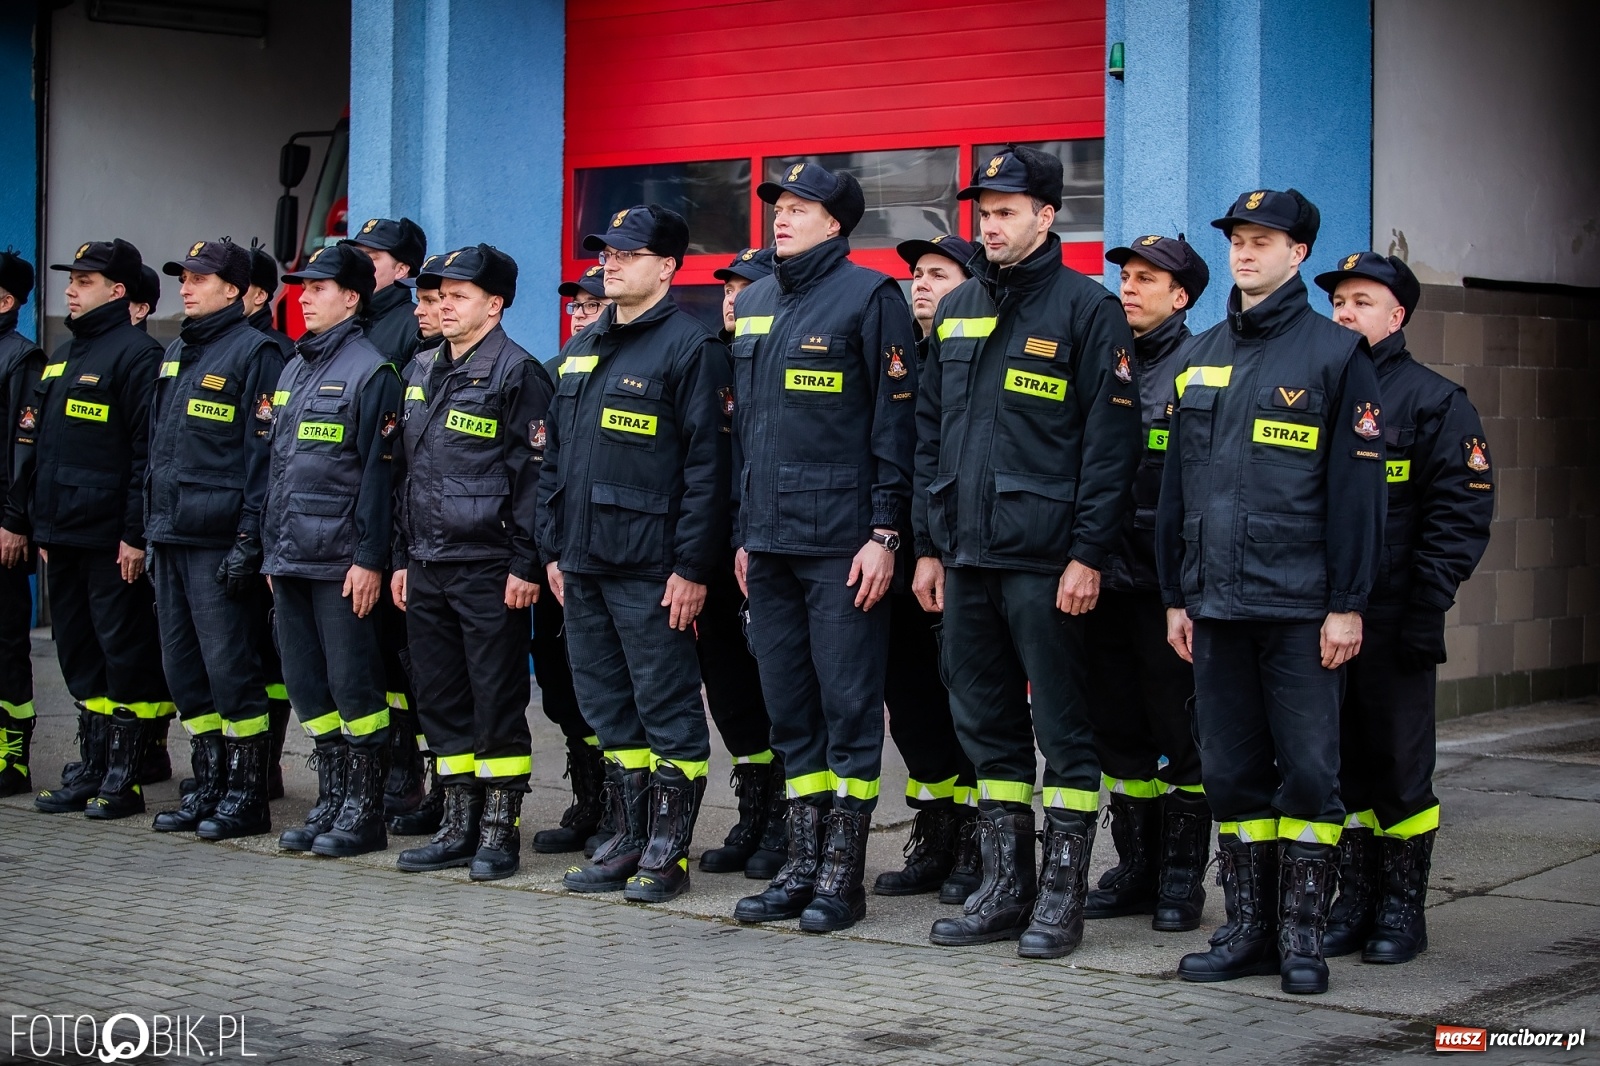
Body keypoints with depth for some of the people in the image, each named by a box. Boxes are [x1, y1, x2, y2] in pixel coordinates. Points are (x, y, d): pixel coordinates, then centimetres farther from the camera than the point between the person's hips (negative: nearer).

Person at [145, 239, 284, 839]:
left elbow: (263, 451, -12)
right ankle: (207, 788, 19)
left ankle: (246, 795, 3)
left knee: (230, 667, -5)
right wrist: (150, 527, 17)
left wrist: (250, 538, -17)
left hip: (219, 541, -8)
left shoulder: (254, 352, -7)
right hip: (171, 537, 8)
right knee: (184, 670, 10)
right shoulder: (177, 354, 18)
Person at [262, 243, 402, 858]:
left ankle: (365, 813, 5)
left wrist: (370, 559, -18)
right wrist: (271, 548, 17)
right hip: (290, 557, 8)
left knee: (353, 685, -2)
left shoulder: (370, 372, -9)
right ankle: (332, 802, 19)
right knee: (307, 686, 11)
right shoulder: (294, 370, 16)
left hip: (341, 561, -8)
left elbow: (378, 472, -14)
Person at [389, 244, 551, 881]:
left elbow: (534, 474, -11)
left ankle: (500, 831, 6)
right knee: (440, 701, 10)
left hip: (489, 568, -7)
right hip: (427, 565, 8)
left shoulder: (517, 373, -7)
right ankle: (459, 825, 19)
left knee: (498, 702, -1)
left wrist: (525, 565, -15)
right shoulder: (421, 374, 16)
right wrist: (401, 556, 16)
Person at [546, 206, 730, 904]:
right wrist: (554, 549, 15)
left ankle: (668, 853, 6)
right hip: (583, 564, 8)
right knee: (607, 707, 12)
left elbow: (706, 464, -13)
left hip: (650, 568, -8)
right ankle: (629, 840, 21)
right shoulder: (582, 348, 17)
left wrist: (692, 566, -17)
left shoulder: (690, 347, -8)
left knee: (668, 708, -1)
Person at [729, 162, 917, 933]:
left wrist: (884, 532, -14)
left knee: (848, 704, -2)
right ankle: (801, 867, 17)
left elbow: (895, 421, -9)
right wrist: (742, 533, 16)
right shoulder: (753, 305, 16)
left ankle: (843, 876, 5)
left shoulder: (869, 296, -5)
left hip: (842, 542, -7)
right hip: (771, 540, 7)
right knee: (788, 705, 10)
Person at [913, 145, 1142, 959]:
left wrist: (1088, 555, -14)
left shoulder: (1087, 308, -5)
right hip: (967, 556, 7)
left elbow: (1109, 442, -9)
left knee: (1062, 725, 0)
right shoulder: (957, 311, 15)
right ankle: (1004, 888, 20)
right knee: (985, 724, 11)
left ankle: (1061, 894, 7)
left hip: (1046, 560, -7)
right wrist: (929, 545, 12)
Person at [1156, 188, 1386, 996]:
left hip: (1300, 608, -5)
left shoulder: (1335, 354, -2)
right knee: (1230, 772, 8)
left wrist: (1346, 605, -10)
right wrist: (1176, 596, 12)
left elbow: (1355, 490, -6)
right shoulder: (1200, 356, 14)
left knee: (1308, 771, -1)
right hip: (1217, 604, 5)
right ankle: (1247, 929, 16)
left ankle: (1301, 936, 7)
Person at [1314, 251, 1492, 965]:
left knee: (1399, 765, 2)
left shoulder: (1435, 402, -1)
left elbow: (1462, 512, -6)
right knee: (1339, 765, 7)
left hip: (1393, 621, -4)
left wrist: (1425, 610, -13)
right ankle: (1354, 904, 17)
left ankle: (1403, 909, 12)